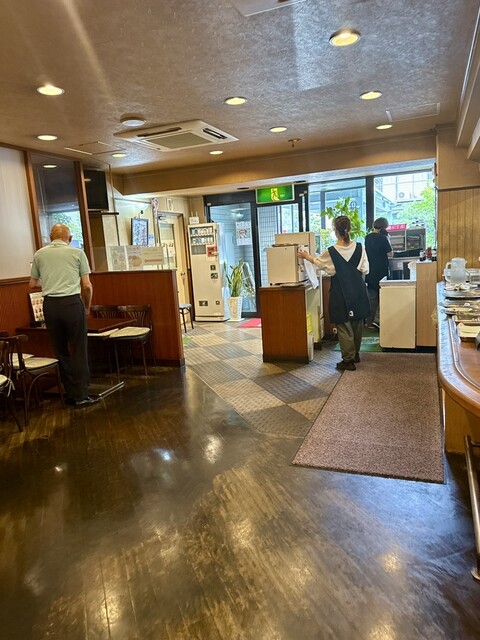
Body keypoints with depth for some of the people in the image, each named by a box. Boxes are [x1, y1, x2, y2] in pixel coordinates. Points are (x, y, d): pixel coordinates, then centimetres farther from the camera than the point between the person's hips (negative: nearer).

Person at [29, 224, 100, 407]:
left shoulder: (40, 254, 10)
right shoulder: (77, 253, 3)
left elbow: (33, 284, 18)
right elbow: (87, 286, 0)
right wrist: (87, 307, 14)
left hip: (50, 305, 3)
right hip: (72, 303, -3)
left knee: (61, 351, 12)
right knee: (79, 351, 4)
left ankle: (71, 394, 17)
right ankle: (81, 395, 5)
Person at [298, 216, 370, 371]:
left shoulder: (331, 252, -12)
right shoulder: (359, 247, -6)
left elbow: (318, 262, 8)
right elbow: (365, 270, -1)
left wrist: (306, 256, 26)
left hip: (341, 294, -4)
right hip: (358, 291, 4)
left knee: (344, 326, 5)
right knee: (357, 324, 18)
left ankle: (348, 360, 8)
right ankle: (356, 354, 33)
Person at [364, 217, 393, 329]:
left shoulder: (367, 237, 7)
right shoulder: (382, 238, -13)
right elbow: (390, 254, -9)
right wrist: (387, 239, -4)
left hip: (370, 272, 7)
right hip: (380, 272, -6)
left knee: (371, 296, 10)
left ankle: (370, 322, 13)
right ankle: (377, 320, -5)